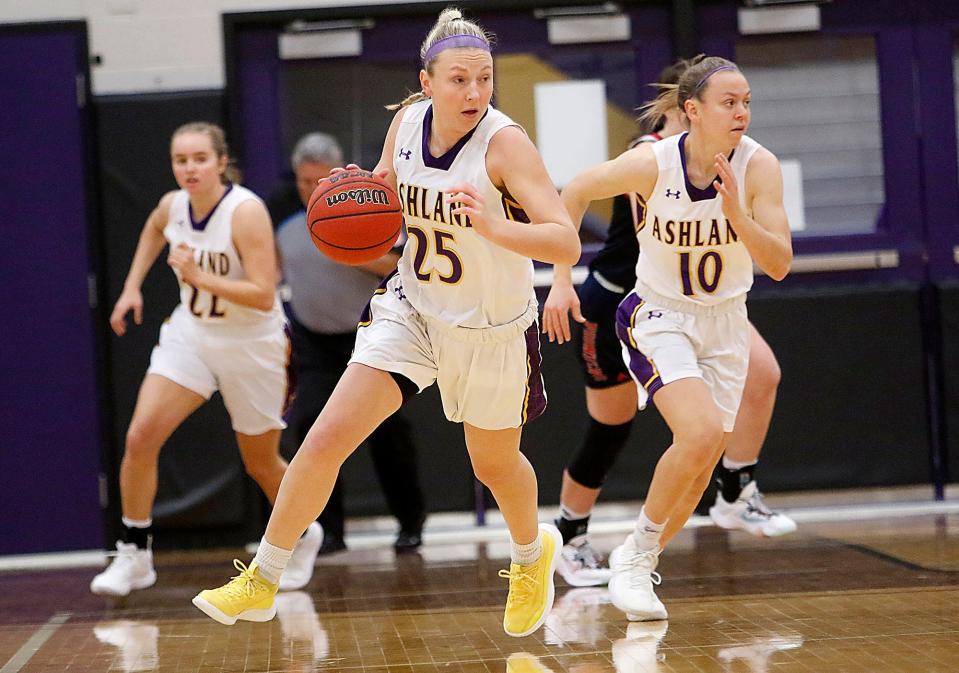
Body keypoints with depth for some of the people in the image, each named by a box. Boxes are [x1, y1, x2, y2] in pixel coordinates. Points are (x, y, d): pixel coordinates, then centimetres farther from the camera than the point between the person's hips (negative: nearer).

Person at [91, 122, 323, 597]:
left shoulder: (246, 211, -23)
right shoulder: (172, 205, -6)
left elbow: (263, 296, -29)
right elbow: (154, 228, 22)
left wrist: (199, 277, -35)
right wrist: (132, 286, 14)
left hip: (252, 347, -4)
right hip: (190, 335, 4)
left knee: (261, 465, 11)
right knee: (140, 436, -14)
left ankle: (303, 536, 41)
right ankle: (134, 556, -2)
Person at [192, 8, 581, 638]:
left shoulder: (505, 143, -23)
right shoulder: (407, 121, -8)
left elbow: (567, 243, -29)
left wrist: (492, 226, -45)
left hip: (490, 329, -3)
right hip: (409, 308, 3)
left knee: (494, 464, 18)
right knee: (326, 439, -8)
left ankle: (533, 551, 53)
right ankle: (262, 584, 5)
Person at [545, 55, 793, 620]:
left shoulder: (758, 166, -16)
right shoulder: (652, 163, -21)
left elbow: (779, 265, -18)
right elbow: (576, 193, -4)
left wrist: (737, 215, -33)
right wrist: (562, 280, -6)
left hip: (726, 323, 4)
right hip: (660, 316, -4)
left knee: (699, 470, 7)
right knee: (702, 432, -26)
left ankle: (638, 561, 31)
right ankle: (638, 555, -6)